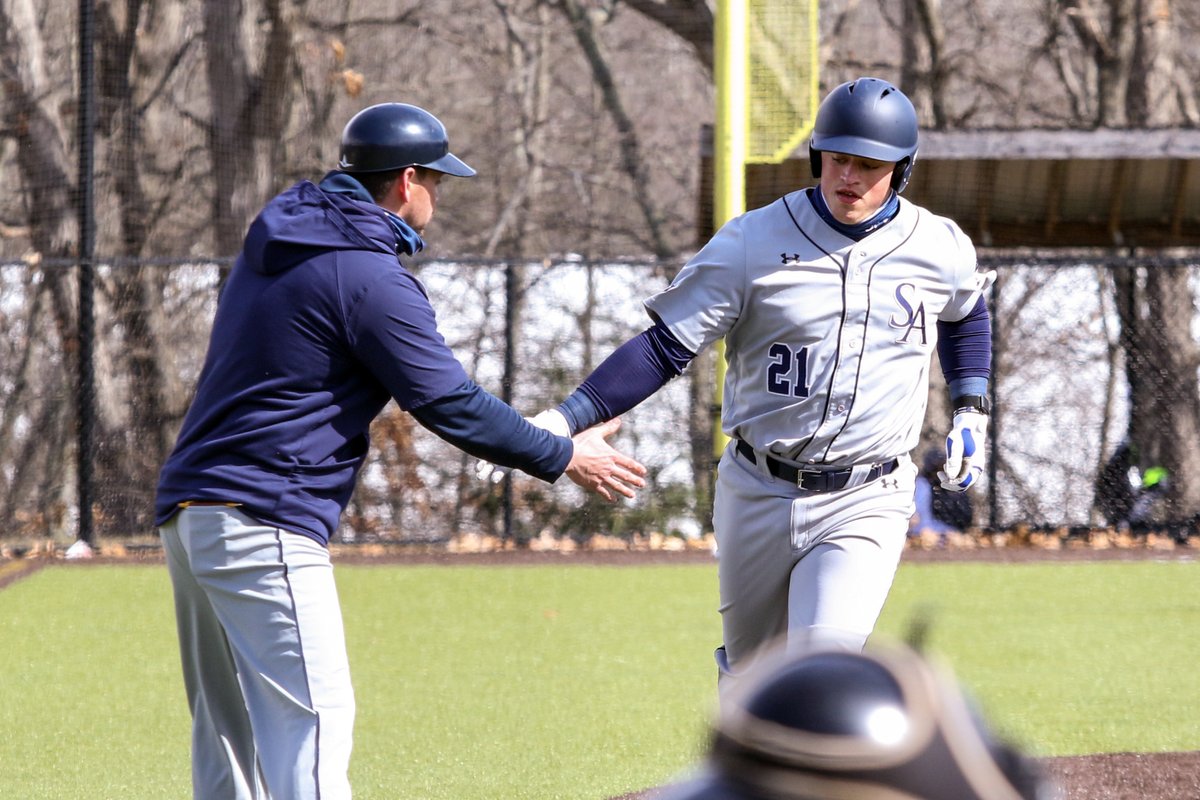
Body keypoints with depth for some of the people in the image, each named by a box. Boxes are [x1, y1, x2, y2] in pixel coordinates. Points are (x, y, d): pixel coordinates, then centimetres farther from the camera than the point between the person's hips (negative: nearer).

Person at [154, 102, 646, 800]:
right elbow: (451, 404, -11)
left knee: (229, 726, 14)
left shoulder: (273, 244, 16)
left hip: (188, 507, 10)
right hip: (264, 525, -10)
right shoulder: (372, 276, -12)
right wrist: (565, 457, -1)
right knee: (313, 719, -12)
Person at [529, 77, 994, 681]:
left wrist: (970, 412, 13)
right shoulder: (753, 242, -8)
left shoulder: (942, 250, -1)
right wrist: (564, 421, -20)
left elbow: (967, 315, 24)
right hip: (758, 495, 1)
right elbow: (666, 347, -10)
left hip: (865, 505, -1)